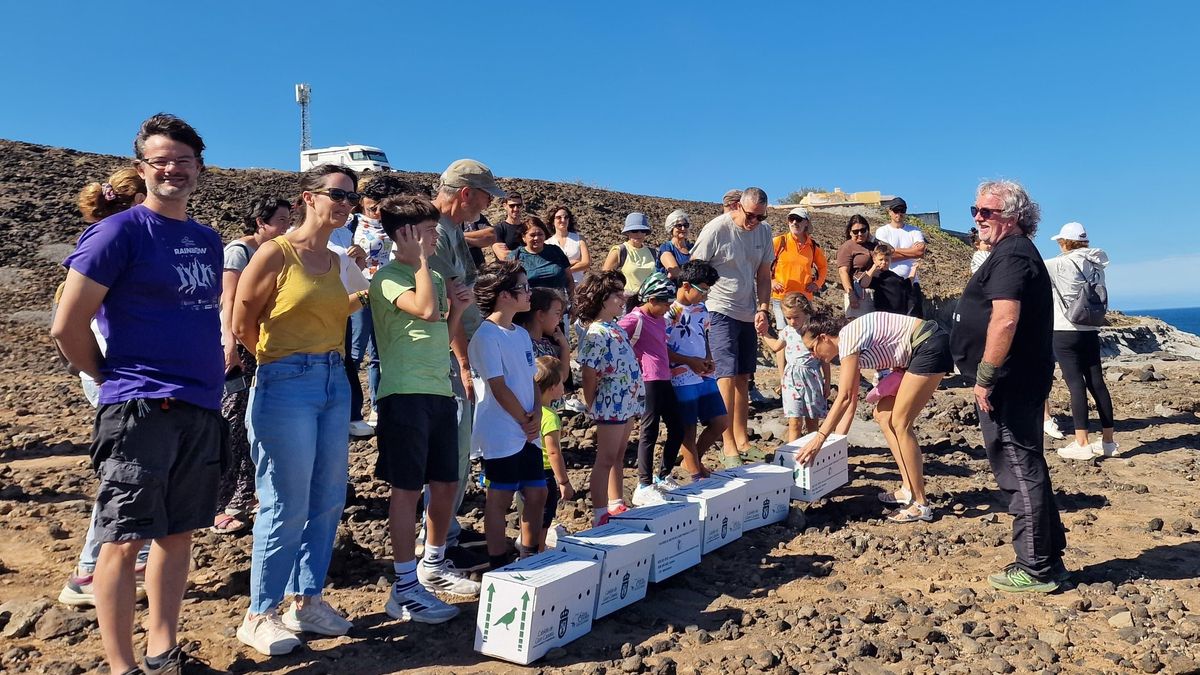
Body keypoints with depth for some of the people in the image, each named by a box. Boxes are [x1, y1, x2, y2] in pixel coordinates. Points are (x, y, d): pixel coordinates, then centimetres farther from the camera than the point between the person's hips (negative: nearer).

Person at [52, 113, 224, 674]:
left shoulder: (209, 241, 13)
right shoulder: (119, 232, -7)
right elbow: (67, 327, -8)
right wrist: (114, 380, 1)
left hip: (202, 410, 7)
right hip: (139, 410, -6)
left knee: (178, 532, 12)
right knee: (126, 538, 0)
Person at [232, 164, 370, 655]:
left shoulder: (333, 260, 13)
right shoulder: (275, 253, -9)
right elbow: (241, 325, -5)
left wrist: (353, 302, 13)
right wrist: (282, 360, 4)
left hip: (334, 382, 8)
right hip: (287, 384, -7)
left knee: (328, 501, 11)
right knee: (287, 507, -2)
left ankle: (306, 602, 26)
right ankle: (259, 616, 15)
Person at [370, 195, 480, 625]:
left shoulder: (435, 277, 17)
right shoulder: (388, 277, -8)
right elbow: (426, 310, -26)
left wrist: (457, 309, 6)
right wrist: (421, 259, -14)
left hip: (440, 392, 8)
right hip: (405, 393, -8)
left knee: (446, 484, 14)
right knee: (407, 488, -3)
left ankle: (433, 566, 32)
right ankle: (405, 588, 6)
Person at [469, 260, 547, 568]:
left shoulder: (521, 334, 12)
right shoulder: (487, 336, -14)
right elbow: (499, 388, -16)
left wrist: (536, 415, -3)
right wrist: (525, 421, -10)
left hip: (528, 433, 8)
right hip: (501, 434, -8)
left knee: (536, 494, 13)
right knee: (500, 499, 1)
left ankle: (529, 555, 29)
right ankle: (498, 566, 12)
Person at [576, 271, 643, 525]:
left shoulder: (616, 328, 11)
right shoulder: (596, 334, -18)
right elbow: (589, 375, -16)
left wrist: (635, 400, 15)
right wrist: (592, 407, -8)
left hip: (627, 402, 9)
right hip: (611, 405, -9)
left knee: (617, 456, 18)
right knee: (606, 459, -1)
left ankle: (616, 504, 30)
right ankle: (600, 515, 7)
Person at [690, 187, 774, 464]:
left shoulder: (764, 231, 5)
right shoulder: (716, 229, -13)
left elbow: (764, 275, 11)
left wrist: (763, 309, 0)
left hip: (748, 314, 6)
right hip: (720, 312, -6)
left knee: (742, 377, 11)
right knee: (727, 375, -10)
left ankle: (741, 439, 20)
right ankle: (728, 446, -5)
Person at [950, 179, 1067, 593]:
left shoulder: (1011, 255, -15)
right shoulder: (1014, 253, 19)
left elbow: (1005, 320, -27)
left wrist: (985, 378, -23)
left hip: (1009, 386, -11)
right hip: (1021, 384, 11)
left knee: (1020, 474, -3)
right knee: (1027, 472, 17)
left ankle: (1036, 571, 6)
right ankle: (1049, 561, 27)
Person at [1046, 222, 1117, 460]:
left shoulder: (1062, 265, -12)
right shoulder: (1096, 266, 9)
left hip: (1066, 333, -6)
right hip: (1091, 332, 6)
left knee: (1076, 384, -6)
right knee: (1097, 383, 8)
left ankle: (1081, 443, -6)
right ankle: (1108, 441, 14)